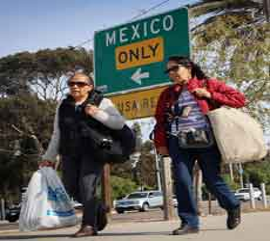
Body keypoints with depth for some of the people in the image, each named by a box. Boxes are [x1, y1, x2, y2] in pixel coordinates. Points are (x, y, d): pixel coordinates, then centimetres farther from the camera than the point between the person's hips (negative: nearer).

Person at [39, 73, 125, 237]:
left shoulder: (101, 102, 1)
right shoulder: (63, 106, 14)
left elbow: (120, 123, -8)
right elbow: (57, 135, 18)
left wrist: (98, 113, -19)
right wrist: (49, 157, 14)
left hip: (92, 152, -5)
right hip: (70, 154, 5)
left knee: (87, 186, -15)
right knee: (71, 188, 6)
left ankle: (89, 225, -7)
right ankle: (98, 209, 29)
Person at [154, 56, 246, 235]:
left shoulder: (208, 85, 5)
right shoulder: (167, 94, 15)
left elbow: (240, 99, 1)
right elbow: (160, 121, 14)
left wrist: (210, 96, -7)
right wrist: (161, 144, 4)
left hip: (206, 140, -3)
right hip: (179, 143, 3)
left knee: (212, 180, 2)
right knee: (182, 181, -8)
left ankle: (233, 207, 30)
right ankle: (189, 222, 1)